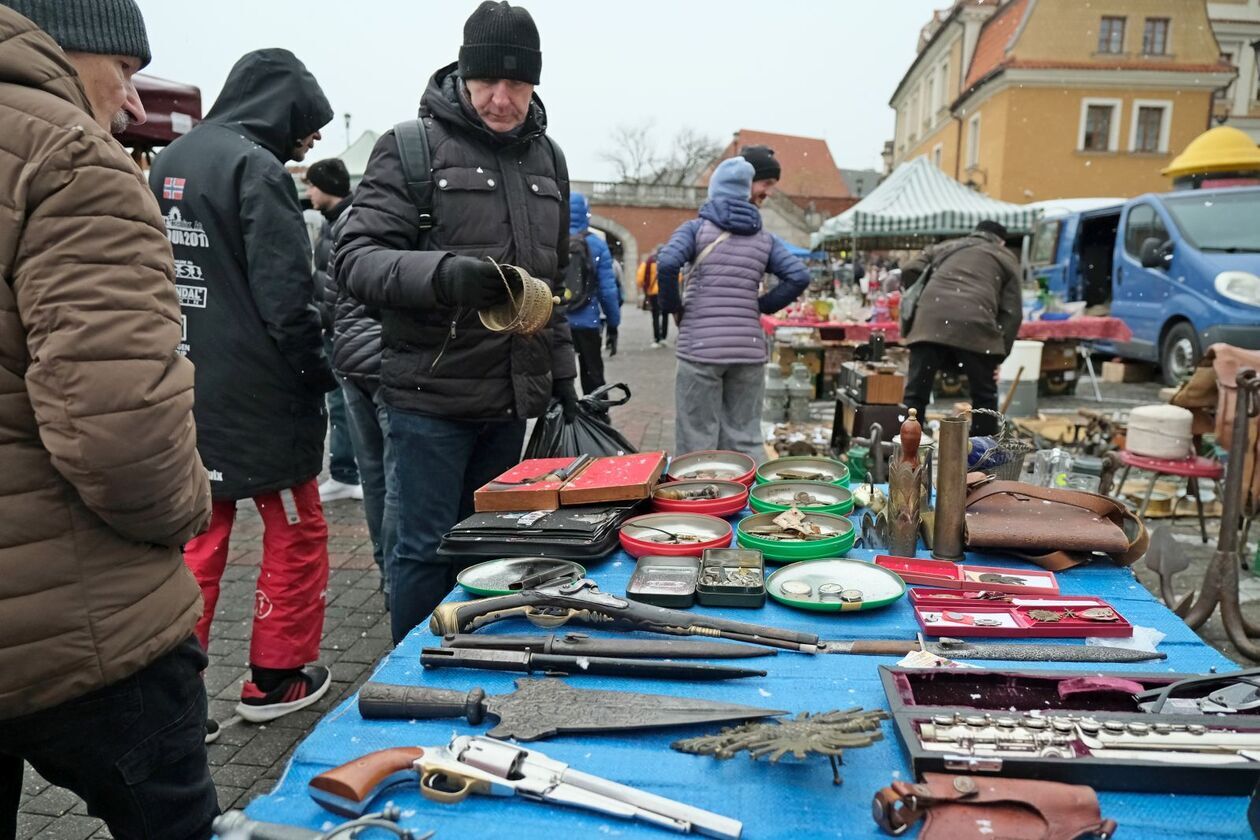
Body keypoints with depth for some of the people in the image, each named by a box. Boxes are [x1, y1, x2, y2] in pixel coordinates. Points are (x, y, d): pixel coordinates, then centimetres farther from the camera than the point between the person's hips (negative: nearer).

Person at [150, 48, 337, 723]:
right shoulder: (258, 169, -14)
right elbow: (285, 294, -20)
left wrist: (177, 361, 19)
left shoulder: (170, 162, 12)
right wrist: (318, 372, -6)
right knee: (295, 534, 8)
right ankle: (276, 679, 18)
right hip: (257, 395, -8)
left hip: (187, 388, 8)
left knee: (198, 537, 17)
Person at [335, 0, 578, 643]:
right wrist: (441, 272, -31)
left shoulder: (546, 157, 14)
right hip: (431, 396, -5)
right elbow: (355, 259, -13)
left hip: (511, 399, 5)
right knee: (428, 549, 3)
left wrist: (562, 377, 17)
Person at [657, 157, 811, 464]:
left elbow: (667, 264, -14)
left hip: (700, 347, -3)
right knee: (746, 438, 9)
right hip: (749, 347, 3)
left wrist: (672, 307, 1)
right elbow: (799, 277, 2)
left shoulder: (696, 228, 4)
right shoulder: (763, 238, 12)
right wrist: (761, 307, 9)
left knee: (697, 442, 1)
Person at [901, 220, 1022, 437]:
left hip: (931, 321, 1)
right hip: (974, 324, -1)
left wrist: (917, 303, 31)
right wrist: (999, 356, 16)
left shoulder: (944, 247, 34)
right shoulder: (1006, 258, 27)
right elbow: (1012, 312, 16)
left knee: (915, 395, 5)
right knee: (984, 396, 15)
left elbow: (909, 271, 19)